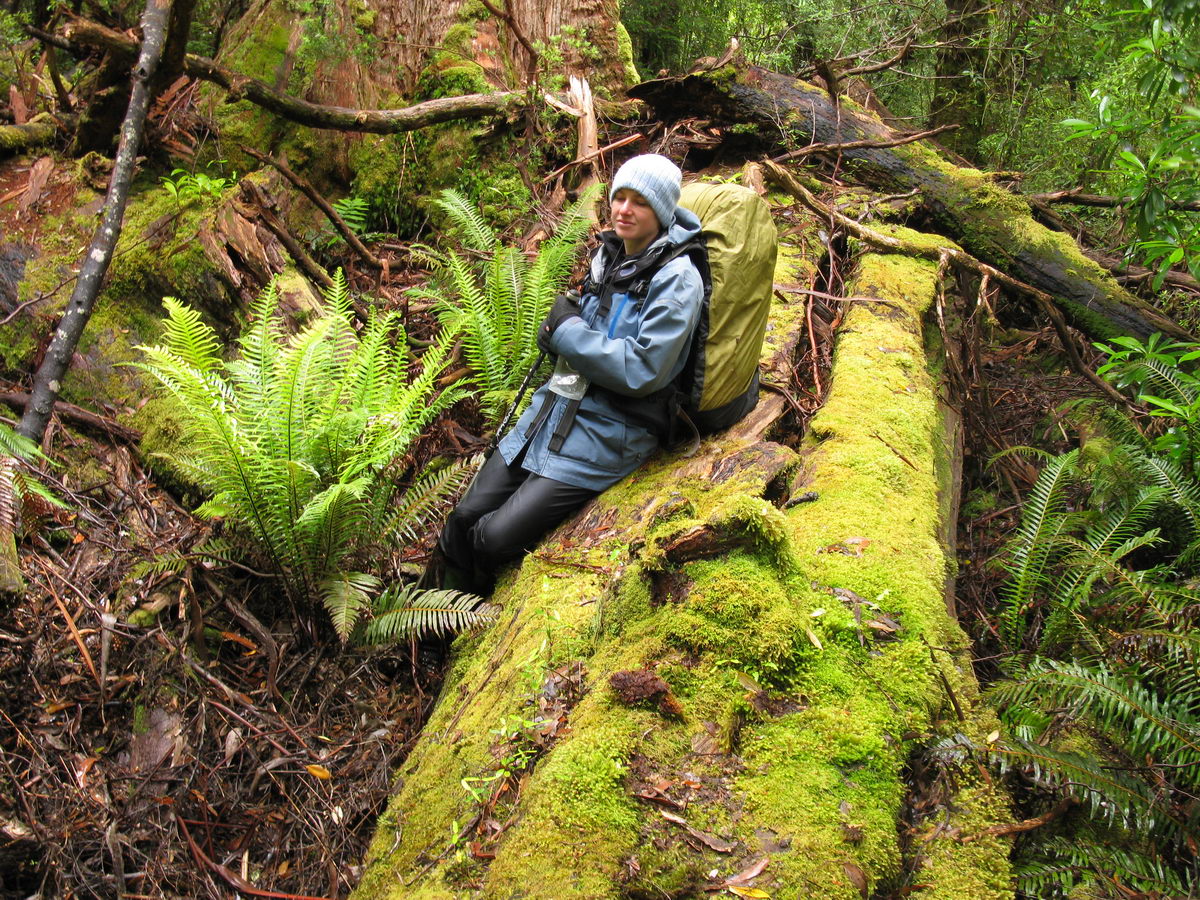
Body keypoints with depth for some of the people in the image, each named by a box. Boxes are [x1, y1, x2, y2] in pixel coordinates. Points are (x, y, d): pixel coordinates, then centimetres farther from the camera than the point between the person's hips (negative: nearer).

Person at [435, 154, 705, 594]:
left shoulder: (676, 278, -15)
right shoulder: (609, 255, 9)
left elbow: (641, 372, -22)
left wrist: (568, 330, -14)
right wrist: (558, 331, 3)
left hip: (610, 431, -8)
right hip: (557, 408, 8)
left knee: (495, 538, -14)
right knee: (465, 518, 1)